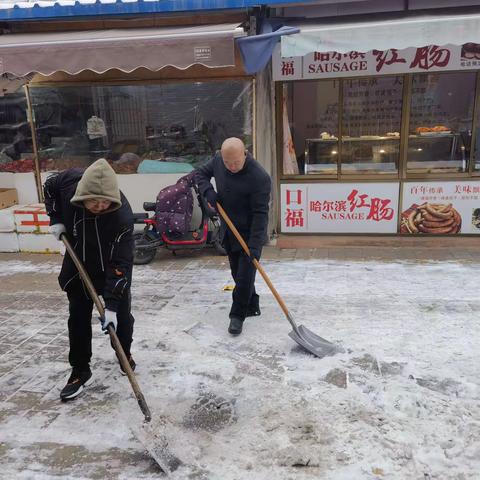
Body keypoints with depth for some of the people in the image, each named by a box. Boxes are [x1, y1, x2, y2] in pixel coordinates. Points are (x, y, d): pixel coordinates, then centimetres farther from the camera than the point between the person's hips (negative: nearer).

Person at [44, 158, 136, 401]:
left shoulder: (122, 215, -37)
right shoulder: (69, 181, -27)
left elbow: (120, 263, -33)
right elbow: (49, 186, 0)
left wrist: (111, 305, -33)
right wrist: (56, 219, -10)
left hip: (113, 267, -2)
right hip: (79, 263, 3)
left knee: (121, 313, 7)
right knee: (78, 317, 3)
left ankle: (125, 354, 35)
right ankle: (80, 371, 17)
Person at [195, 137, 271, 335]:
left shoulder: (259, 177, -27)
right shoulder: (218, 160, -8)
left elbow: (260, 213, -26)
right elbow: (200, 173, 10)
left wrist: (254, 245, -29)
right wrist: (208, 191, -12)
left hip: (249, 232, -6)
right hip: (228, 231, 7)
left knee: (245, 275, -5)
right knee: (237, 273, 16)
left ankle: (237, 315, 10)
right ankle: (252, 307, 33)